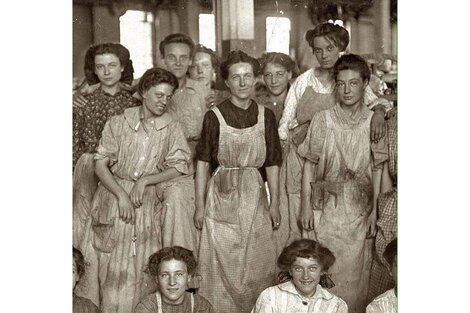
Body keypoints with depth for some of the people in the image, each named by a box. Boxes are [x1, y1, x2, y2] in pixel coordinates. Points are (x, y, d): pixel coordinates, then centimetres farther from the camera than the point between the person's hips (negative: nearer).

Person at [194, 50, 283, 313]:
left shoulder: (266, 116, 2)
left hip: (255, 195, 2)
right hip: (223, 195, -2)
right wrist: (200, 205, -3)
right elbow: (203, 163, -2)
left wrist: (275, 203, 4)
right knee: (223, 266, 3)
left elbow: (272, 163, 6)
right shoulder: (214, 116, -5)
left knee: (258, 264, 9)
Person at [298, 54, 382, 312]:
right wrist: (306, 205, -3)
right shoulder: (322, 120, -2)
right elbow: (309, 165, 2)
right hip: (325, 206, 0)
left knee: (354, 271, 7)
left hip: (359, 208, 1)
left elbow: (377, 170, 3)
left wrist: (375, 210, -2)